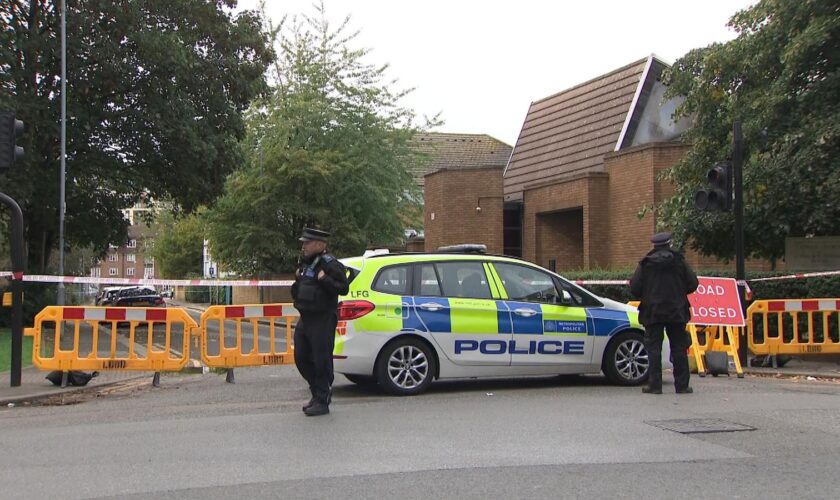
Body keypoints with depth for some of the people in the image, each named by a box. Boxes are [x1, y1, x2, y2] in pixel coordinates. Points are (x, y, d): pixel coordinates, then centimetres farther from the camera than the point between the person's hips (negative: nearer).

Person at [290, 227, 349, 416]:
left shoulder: (330, 264, -13)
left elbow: (343, 287, -19)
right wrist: (298, 278, 12)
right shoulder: (307, 263, 16)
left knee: (321, 361, -4)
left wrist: (324, 279, -25)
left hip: (322, 321, -10)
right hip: (305, 319, 10)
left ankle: (322, 401, 4)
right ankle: (318, 392, 28)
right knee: (301, 358, 14)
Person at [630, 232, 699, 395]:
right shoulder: (679, 261, 1)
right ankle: (682, 385, 7)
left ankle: (654, 385, -3)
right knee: (679, 348, 7)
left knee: (653, 349, 1)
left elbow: (634, 288, -3)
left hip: (653, 312, -1)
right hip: (676, 312, 1)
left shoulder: (645, 264, -1)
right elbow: (692, 284, 2)